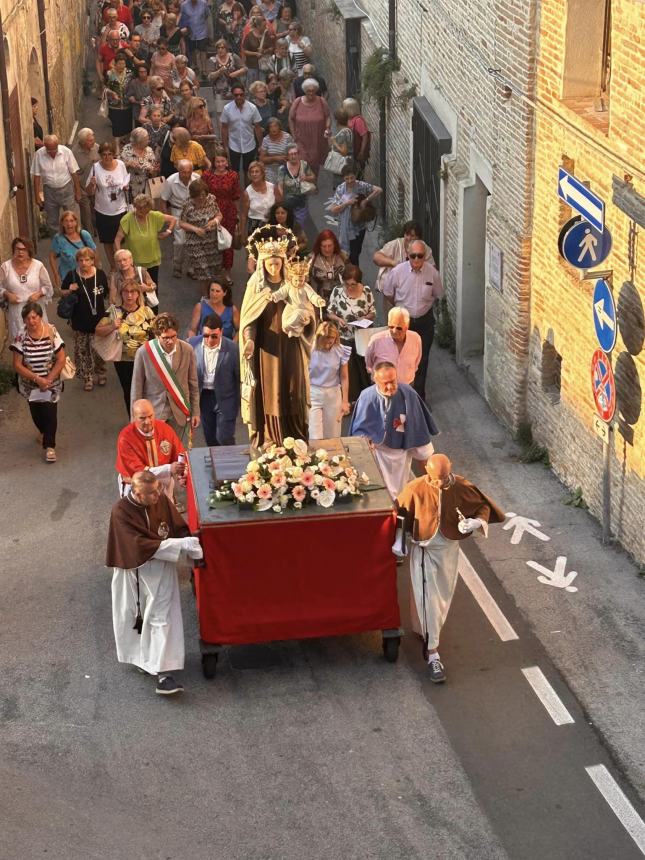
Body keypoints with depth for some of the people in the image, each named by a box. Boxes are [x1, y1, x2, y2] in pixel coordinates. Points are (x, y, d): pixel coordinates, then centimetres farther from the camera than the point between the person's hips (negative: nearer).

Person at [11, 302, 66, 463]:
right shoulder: (21, 337, -15)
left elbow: (61, 360, -10)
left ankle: (49, 446, 7)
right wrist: (37, 379, -18)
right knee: (36, 412, 16)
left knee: (50, 412, -6)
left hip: (51, 383, -2)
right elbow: (17, 365, -12)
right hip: (30, 384, 2)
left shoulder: (51, 333, -15)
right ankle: (44, 432, 46)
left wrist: (48, 380, -15)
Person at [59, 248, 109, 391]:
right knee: (82, 350, 6)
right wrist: (69, 290, -18)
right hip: (79, 320, 0)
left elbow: (106, 294, 8)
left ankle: (100, 372, 33)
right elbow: (62, 292, 4)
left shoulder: (100, 274, -5)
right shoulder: (72, 275, -9)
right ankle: (87, 378, 19)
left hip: (97, 318, 0)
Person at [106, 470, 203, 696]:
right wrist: (179, 544, -32)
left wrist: (191, 546, -21)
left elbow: (179, 528, 0)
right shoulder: (121, 512, -22)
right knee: (132, 617, 15)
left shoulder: (162, 500, -10)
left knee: (162, 618, -2)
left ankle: (163, 674, -2)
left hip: (161, 569, 2)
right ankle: (140, 657, 41)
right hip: (133, 572, -2)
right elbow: (141, 545, -28)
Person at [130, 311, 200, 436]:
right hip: (153, 413, -2)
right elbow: (136, 389, -5)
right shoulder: (143, 353, -13)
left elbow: (193, 384, 4)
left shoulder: (187, 350, -7)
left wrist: (195, 412, 7)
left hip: (179, 414, 2)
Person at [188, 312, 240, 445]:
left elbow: (239, 377, -8)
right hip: (203, 398, 3)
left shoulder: (232, 349, -18)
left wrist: (239, 403, -3)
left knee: (224, 439, -5)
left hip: (225, 399, -3)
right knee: (210, 440, 14)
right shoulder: (193, 344, -10)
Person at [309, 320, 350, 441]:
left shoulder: (340, 351, -2)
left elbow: (344, 378, 4)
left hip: (333, 395, 2)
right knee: (315, 438, -9)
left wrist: (345, 401, 1)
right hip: (313, 394, -2)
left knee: (332, 437, 5)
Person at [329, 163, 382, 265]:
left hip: (358, 227, -2)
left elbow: (379, 190, -15)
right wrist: (347, 203, -21)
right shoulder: (340, 189, -6)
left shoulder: (361, 186, -10)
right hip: (345, 227, 2)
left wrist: (365, 201, -18)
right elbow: (332, 210, -9)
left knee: (355, 254, 2)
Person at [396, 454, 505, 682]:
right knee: (428, 599, -7)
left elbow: (484, 506, -3)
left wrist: (476, 521, -23)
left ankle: (428, 631, 48)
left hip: (449, 549, 3)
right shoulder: (415, 489, -20)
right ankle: (432, 653, -3)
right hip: (424, 550, -3)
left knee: (443, 596, 20)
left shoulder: (462, 487, -16)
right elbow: (399, 513, -5)